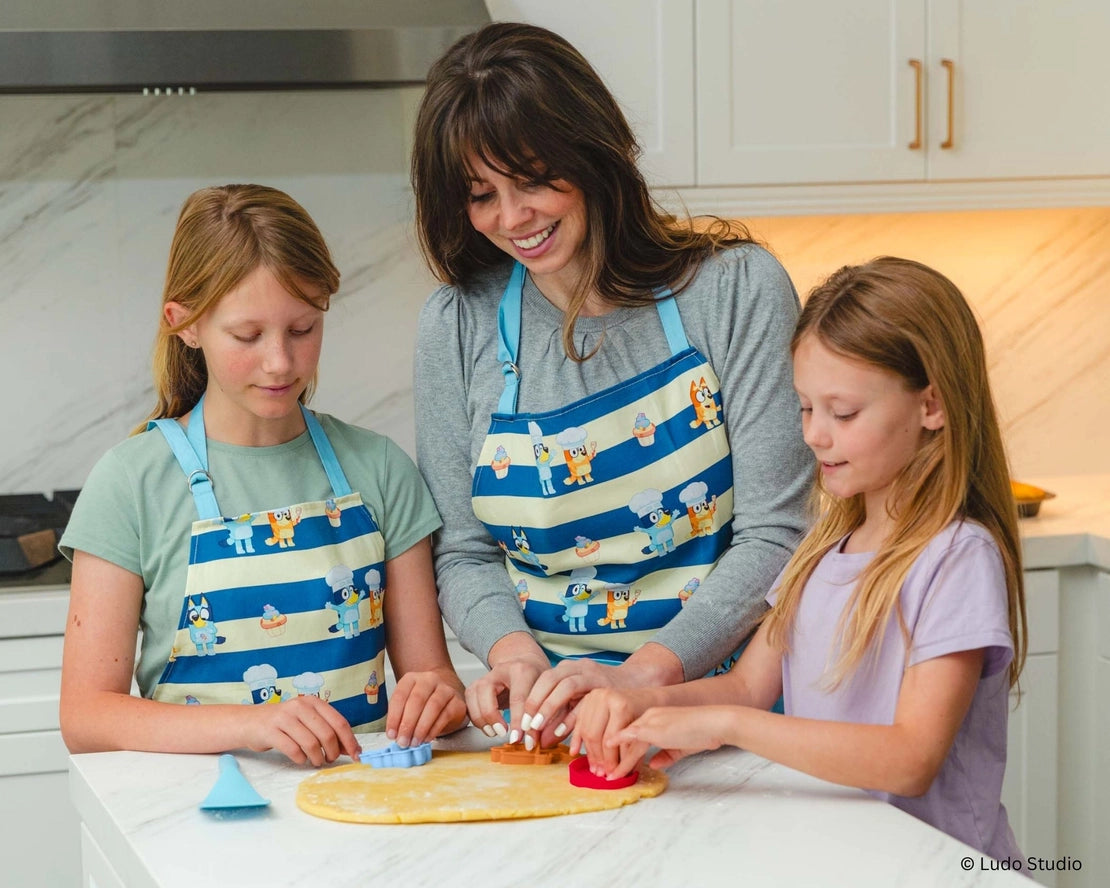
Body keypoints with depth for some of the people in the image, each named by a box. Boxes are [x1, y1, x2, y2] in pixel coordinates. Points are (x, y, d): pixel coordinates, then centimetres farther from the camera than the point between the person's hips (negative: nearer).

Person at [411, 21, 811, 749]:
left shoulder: (735, 288, -5)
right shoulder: (459, 327, 3)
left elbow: (777, 535, -8)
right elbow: (466, 553, 9)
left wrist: (645, 674, -20)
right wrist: (512, 651, -12)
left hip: (723, 695, -2)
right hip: (547, 725, 2)